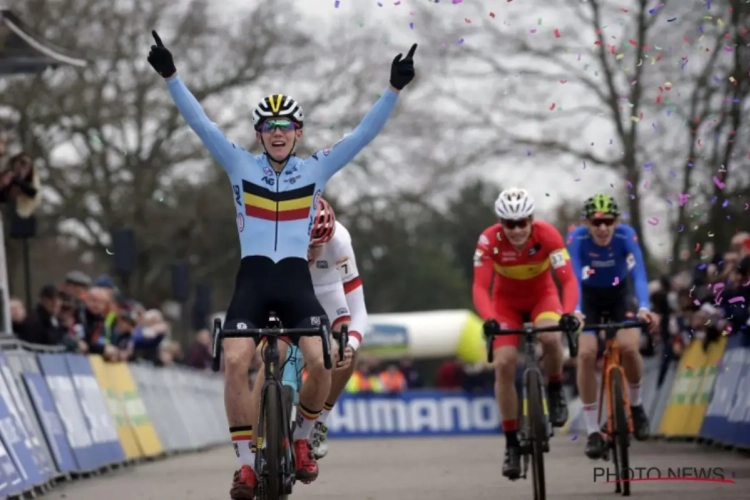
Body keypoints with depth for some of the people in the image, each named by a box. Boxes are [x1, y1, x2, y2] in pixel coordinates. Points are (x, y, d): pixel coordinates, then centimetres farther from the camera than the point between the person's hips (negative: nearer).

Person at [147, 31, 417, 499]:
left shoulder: (316, 169, 5)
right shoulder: (241, 165, 4)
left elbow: (365, 133, 0)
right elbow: (201, 122, -3)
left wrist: (395, 89, -9)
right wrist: (171, 76, -12)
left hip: (296, 281, 0)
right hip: (252, 279, 0)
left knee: (321, 363, -19)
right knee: (236, 363, -20)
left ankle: (301, 439, 9)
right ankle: (247, 462, -9)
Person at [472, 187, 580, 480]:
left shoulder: (547, 235, -29)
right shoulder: (489, 241, -29)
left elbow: (568, 280, -33)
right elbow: (480, 287, -33)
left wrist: (567, 313, -51)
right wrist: (489, 319, -52)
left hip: (542, 295, -1)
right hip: (507, 301, 1)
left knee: (550, 337, -33)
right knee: (504, 364, -15)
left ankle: (555, 391, -2)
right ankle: (511, 442, -3)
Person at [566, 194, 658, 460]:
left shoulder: (626, 236, -27)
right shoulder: (577, 238, -27)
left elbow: (639, 274, -35)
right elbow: (573, 277, -37)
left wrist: (644, 307, -53)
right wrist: (575, 311, -54)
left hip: (620, 294, 0)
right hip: (590, 297, 0)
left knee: (628, 347, -25)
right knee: (586, 353, -21)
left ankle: (635, 404, 5)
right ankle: (592, 431, -11)